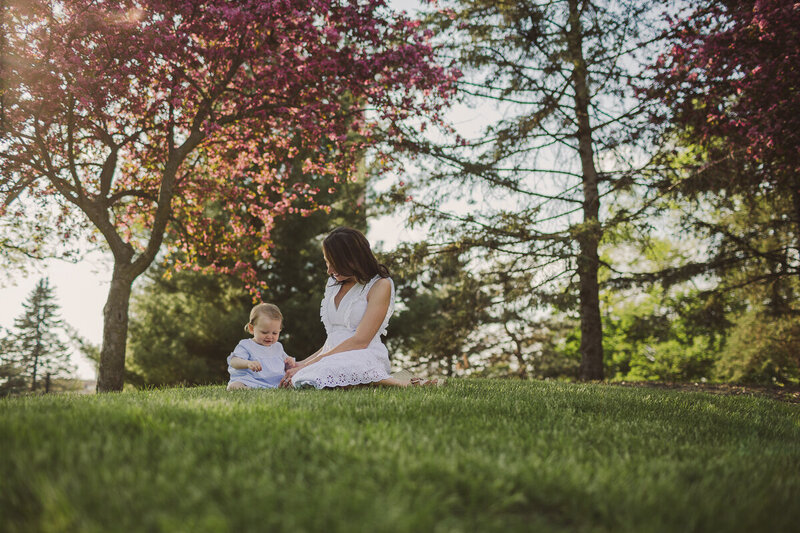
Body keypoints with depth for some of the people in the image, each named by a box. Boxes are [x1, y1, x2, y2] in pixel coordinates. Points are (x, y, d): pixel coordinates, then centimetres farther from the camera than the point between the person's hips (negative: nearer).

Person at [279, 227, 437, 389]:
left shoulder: (380, 285, -2)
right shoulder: (333, 284, 23)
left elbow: (360, 340, -11)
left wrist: (309, 364, -11)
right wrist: (303, 363, 9)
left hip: (363, 358, -7)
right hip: (333, 360, 7)